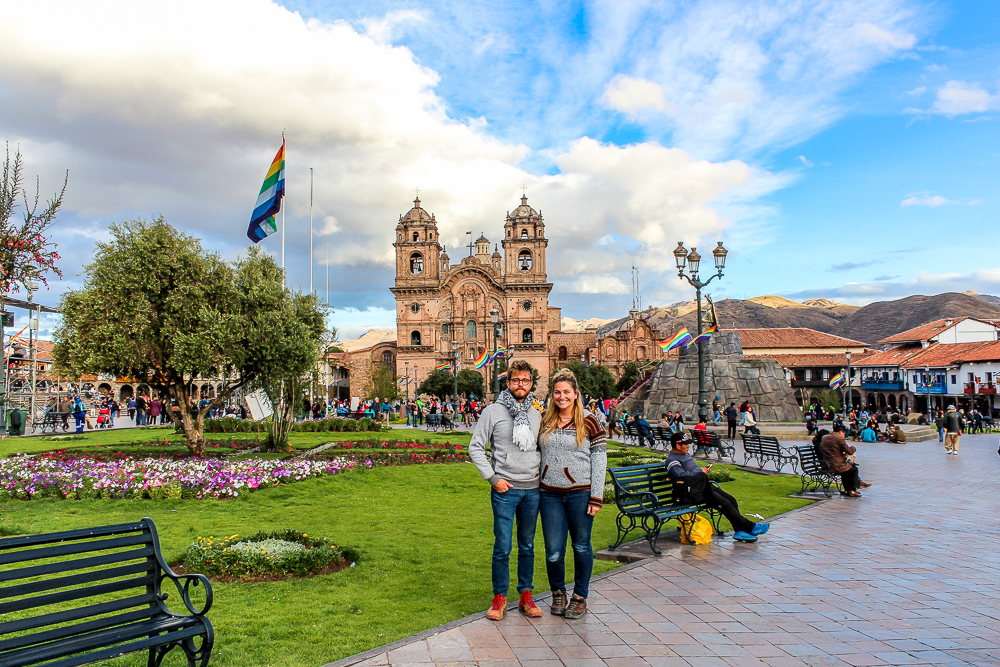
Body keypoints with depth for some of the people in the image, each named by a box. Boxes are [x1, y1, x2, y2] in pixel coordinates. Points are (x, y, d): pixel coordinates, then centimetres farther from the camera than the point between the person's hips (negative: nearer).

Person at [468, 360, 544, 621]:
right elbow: (475, 447, -2)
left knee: (527, 546, 12)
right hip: (505, 490, -4)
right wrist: (492, 478, -8)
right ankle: (499, 598, 15)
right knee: (502, 547, 0)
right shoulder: (493, 412, -4)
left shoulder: (536, 415, 9)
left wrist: (540, 473, 6)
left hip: (532, 490, 4)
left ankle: (526, 596, 24)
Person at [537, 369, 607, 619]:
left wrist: (596, 497, -8)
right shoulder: (545, 421, 8)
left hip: (580, 493, -2)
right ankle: (558, 593, 28)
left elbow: (599, 460, -3)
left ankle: (580, 597, 27)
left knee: (581, 547, 10)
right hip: (550, 494, 3)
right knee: (553, 551, 4)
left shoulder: (589, 421, -3)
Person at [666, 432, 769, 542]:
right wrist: (700, 471, -13)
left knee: (732, 500, -2)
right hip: (695, 491, -10)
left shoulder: (686, 454, 21)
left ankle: (740, 531, -1)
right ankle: (750, 527, -8)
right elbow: (682, 475, -23)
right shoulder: (672, 460, -10)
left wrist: (704, 470, 9)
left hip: (705, 486, 10)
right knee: (725, 503, -17)